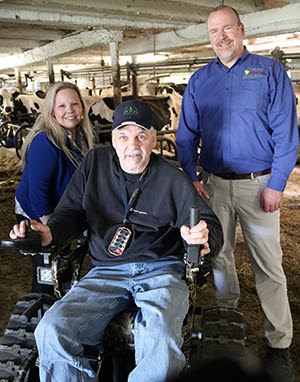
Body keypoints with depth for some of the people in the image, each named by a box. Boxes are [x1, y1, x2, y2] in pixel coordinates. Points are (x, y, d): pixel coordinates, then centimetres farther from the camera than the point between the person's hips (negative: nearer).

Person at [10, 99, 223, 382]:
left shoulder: (172, 179, 1)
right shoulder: (95, 162, 8)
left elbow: (211, 225, 0)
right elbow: (72, 212, 12)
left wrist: (203, 238, -26)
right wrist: (50, 233, -11)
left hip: (161, 271, -2)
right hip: (106, 273, 3)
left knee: (164, 355, -30)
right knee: (51, 332, -22)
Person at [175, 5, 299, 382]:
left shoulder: (270, 71, 1)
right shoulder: (199, 80, 11)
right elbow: (186, 135, 11)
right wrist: (192, 178, -1)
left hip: (258, 183, -3)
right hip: (214, 184, 4)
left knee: (268, 265, 0)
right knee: (219, 256, 13)